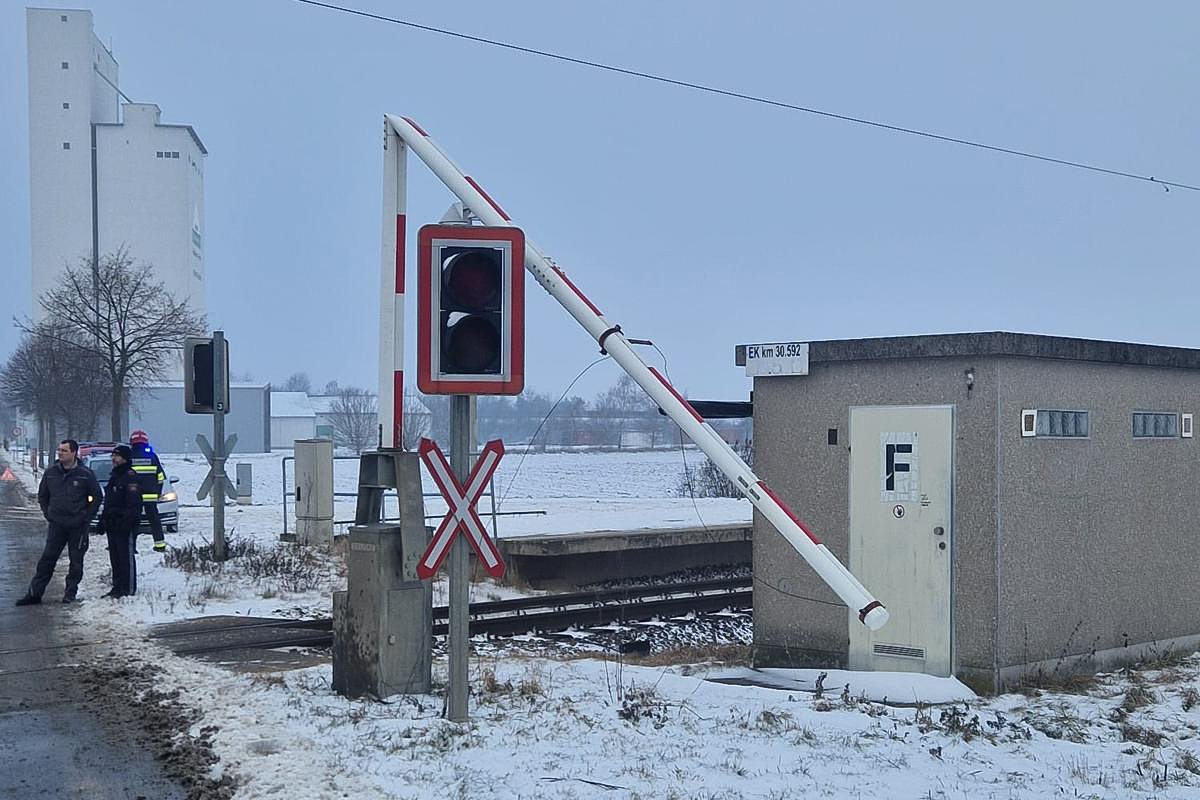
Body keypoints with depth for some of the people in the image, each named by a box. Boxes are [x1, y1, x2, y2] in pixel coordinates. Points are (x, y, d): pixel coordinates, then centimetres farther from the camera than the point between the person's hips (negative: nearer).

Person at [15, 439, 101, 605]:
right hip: (56, 524, 2)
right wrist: (47, 514, 7)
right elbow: (42, 495, 16)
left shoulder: (85, 474, -5)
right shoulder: (51, 472, 3)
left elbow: (96, 496, 3)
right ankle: (35, 593, 2)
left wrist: (87, 517, -2)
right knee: (47, 558, 0)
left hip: (78, 525, -2)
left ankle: (71, 592, 15)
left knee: (76, 561, 4)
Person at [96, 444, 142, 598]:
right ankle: (117, 587, 19)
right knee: (115, 557, 12)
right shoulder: (114, 476, 20)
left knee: (127, 557, -6)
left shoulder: (130, 477, -11)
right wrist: (103, 520, 20)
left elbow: (133, 503, -19)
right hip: (113, 525, 10)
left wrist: (127, 521, -25)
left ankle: (129, 589, -4)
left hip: (125, 525, -10)